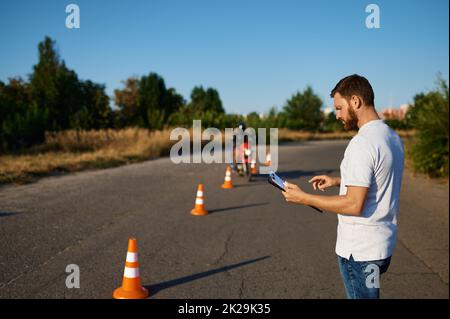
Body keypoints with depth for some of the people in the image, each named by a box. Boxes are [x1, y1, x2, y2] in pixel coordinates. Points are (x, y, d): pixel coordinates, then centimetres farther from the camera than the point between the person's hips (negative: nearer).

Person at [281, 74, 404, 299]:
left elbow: (354, 205, -25)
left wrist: (303, 198, -17)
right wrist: (338, 181, 17)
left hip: (360, 250, -9)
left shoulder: (362, 143, -23)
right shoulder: (392, 136, 7)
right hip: (383, 244, 9)